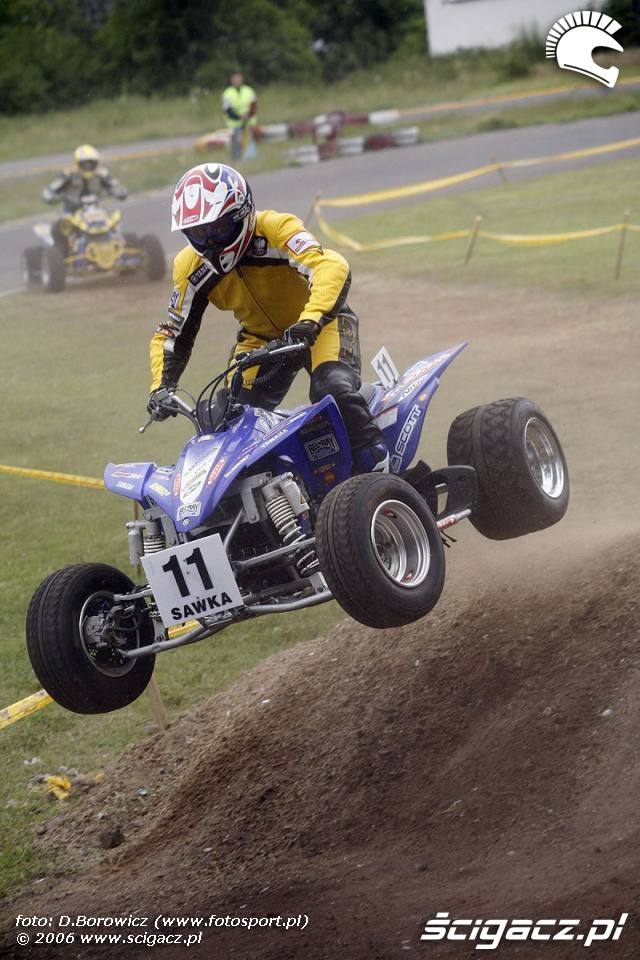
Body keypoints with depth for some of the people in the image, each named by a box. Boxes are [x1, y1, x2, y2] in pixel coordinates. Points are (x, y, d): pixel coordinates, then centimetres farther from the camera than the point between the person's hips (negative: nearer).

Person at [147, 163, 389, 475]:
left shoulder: (275, 230, -28)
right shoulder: (191, 268, -11)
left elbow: (332, 266, -43)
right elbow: (171, 334, -1)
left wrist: (311, 320, -58)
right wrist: (161, 385, -18)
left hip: (320, 323, -5)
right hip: (260, 337, 5)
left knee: (333, 390, -32)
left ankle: (379, 470, -22)